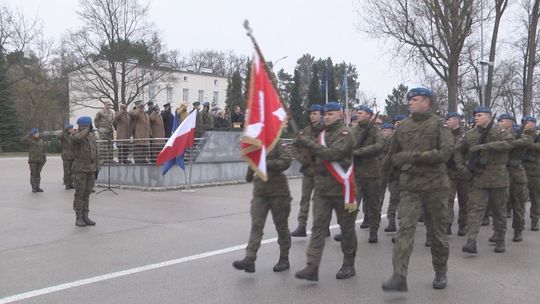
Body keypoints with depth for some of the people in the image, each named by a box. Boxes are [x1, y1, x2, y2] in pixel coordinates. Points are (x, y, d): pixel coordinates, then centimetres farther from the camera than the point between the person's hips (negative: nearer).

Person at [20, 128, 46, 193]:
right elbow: (22, 141, -19)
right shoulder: (30, 140, -2)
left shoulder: (41, 141, 13)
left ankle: (37, 187, 11)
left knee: (38, 174, 7)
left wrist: (44, 158, 11)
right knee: (33, 174, -4)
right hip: (32, 160, -4)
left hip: (40, 160, 4)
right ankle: (33, 188, 1)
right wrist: (29, 135, -19)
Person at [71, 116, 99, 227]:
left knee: (87, 194, 9)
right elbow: (77, 138, -35)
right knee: (79, 194, -1)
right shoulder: (75, 135, -7)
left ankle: (85, 217, 14)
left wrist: (97, 167, 14)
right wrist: (87, 130, -22)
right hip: (80, 169, -6)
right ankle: (78, 218, 5)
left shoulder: (92, 136, 12)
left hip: (91, 169, 6)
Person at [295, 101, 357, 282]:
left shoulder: (345, 134, -7)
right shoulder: (323, 133, 15)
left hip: (341, 189, -6)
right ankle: (312, 267, -6)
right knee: (318, 226, -3)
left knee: (347, 228, 7)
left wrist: (309, 143, -20)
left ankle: (349, 265, 20)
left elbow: (332, 154, -22)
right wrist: (303, 146, 5)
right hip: (322, 188, 6)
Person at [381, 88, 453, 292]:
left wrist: (414, 156, -21)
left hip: (435, 185, -2)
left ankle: (440, 273, 28)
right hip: (409, 186, 2)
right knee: (405, 228, -11)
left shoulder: (439, 125, -3)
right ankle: (399, 277, -15)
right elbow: (392, 156, 17)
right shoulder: (402, 127, 7)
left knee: (438, 231, 10)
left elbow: (445, 153, -16)